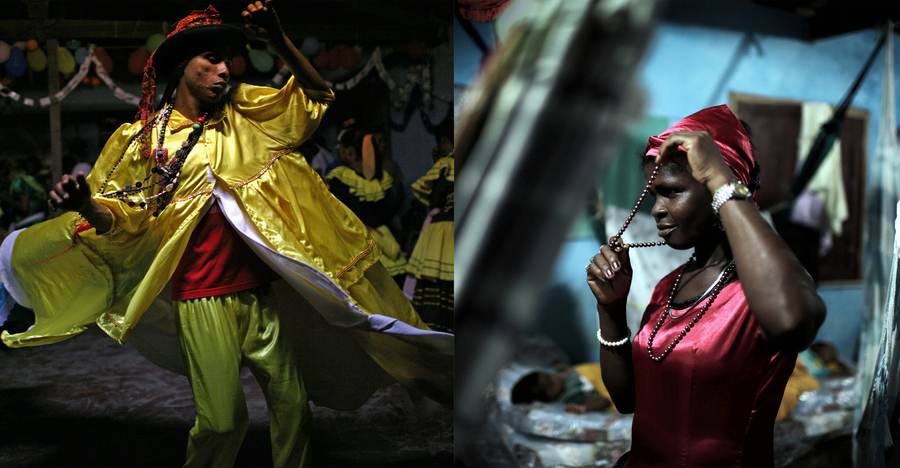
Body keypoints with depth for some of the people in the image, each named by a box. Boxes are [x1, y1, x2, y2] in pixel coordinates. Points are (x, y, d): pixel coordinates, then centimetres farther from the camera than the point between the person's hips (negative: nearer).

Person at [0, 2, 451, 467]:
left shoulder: (242, 112, 10)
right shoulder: (143, 138, 2)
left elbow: (315, 96, 12)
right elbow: (121, 216, 0)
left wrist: (278, 41, -1)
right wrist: (85, 205, -23)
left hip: (258, 294, 4)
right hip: (202, 302, -3)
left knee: (293, 402, 8)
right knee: (222, 420, -3)